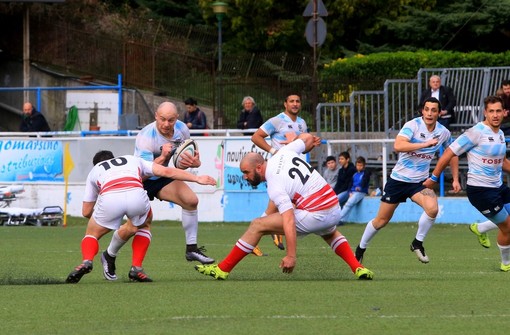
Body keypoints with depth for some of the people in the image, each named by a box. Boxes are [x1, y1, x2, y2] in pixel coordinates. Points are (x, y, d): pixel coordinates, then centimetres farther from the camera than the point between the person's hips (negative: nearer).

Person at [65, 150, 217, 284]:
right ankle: (136, 268, 19)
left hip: (109, 198, -1)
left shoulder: (94, 170, 37)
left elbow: (86, 211, 35)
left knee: (92, 234, 23)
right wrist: (197, 178, 32)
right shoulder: (133, 160, 40)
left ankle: (87, 261, -8)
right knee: (144, 227, 34)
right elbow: (167, 171, 28)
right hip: (136, 195, 1)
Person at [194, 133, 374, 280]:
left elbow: (289, 222, -24)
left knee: (257, 226, -3)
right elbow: (307, 138, 21)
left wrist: (291, 256, -26)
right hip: (335, 210, 8)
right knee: (330, 234, 44)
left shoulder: (275, 187, -16)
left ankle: (223, 269, 1)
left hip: (315, 217, -8)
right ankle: (358, 268, 26)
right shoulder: (283, 154, 5)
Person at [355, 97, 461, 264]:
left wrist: (455, 179, 12)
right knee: (381, 220, 6)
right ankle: (360, 249, 29)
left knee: (432, 208, -27)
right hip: (399, 179, -3)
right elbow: (398, 146, -33)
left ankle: (418, 243, -3)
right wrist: (425, 144, -35)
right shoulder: (413, 125, -17)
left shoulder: (443, 132, -2)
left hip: (420, 182, 3)